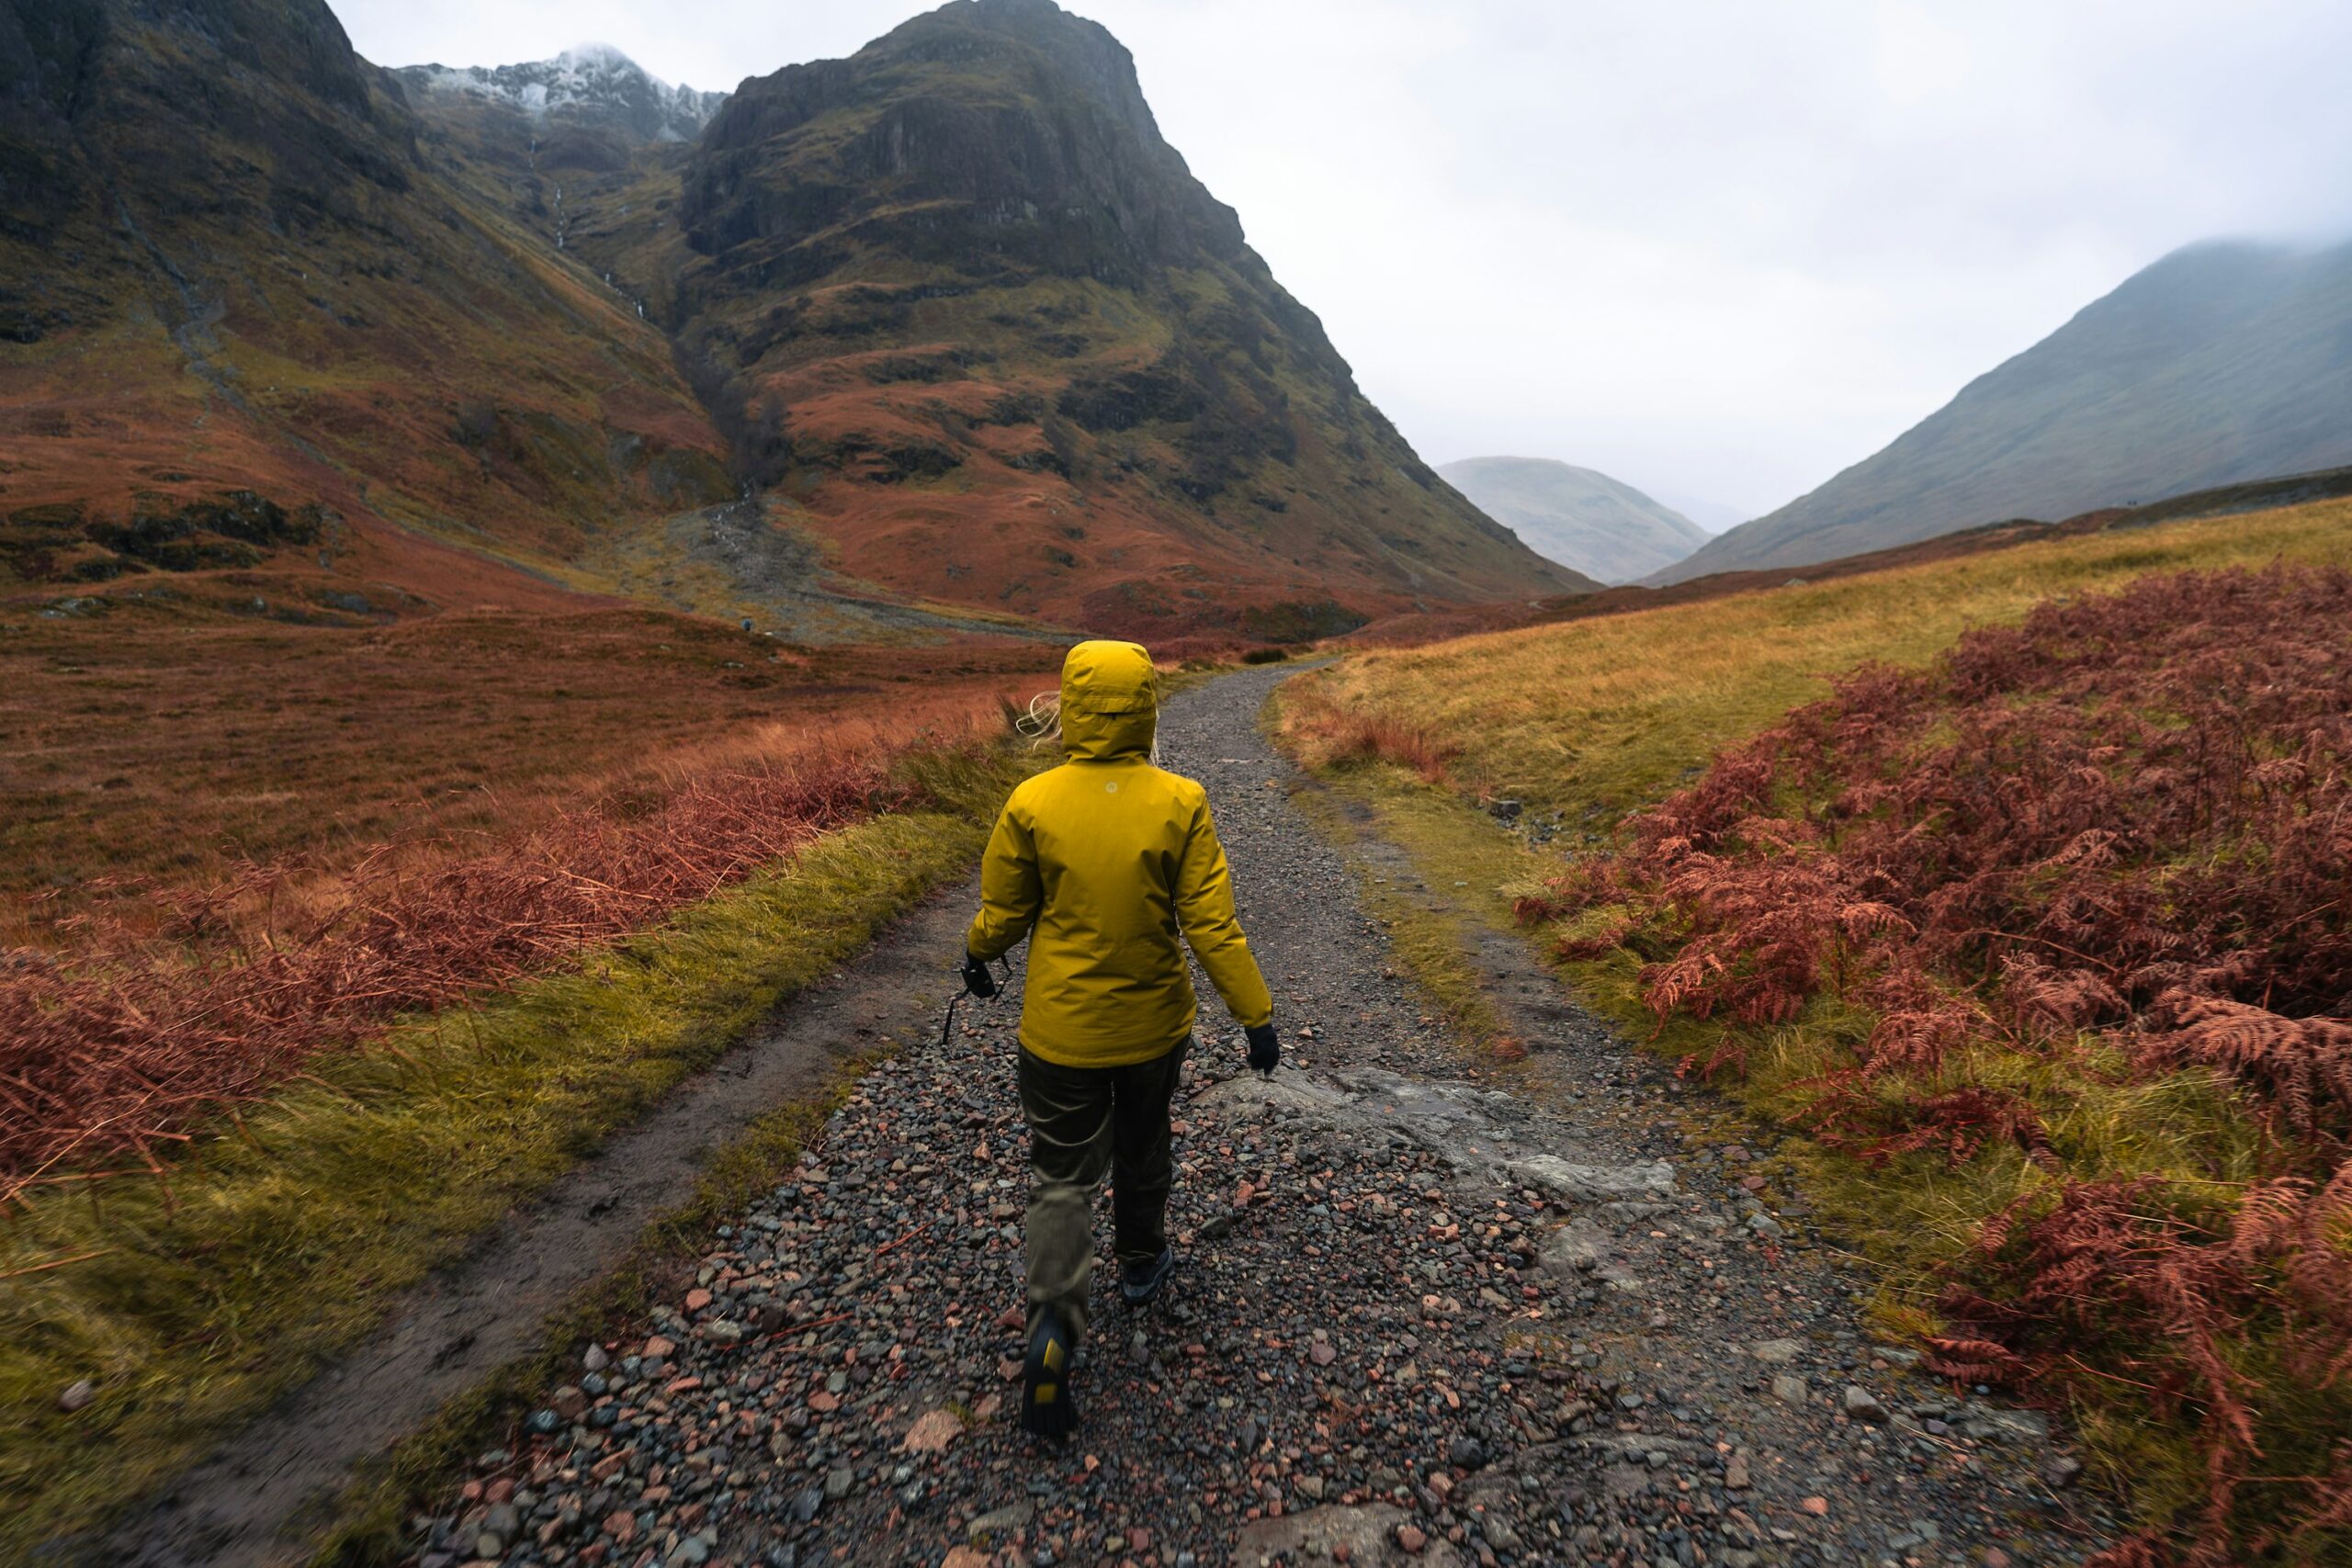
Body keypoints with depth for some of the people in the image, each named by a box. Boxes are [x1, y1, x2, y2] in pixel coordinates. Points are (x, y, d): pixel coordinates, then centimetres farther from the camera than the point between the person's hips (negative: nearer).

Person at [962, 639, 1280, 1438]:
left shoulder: (1031, 803, -16)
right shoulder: (1180, 804, -17)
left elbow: (1003, 909, -3)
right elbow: (1211, 924, -15)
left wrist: (977, 957, 19)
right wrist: (1256, 1015, -4)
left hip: (1062, 1028, -1)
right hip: (1153, 1022, 2)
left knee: (1062, 1175, 13)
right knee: (1142, 1148, 27)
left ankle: (1053, 1326, 0)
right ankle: (1141, 1264, 48)